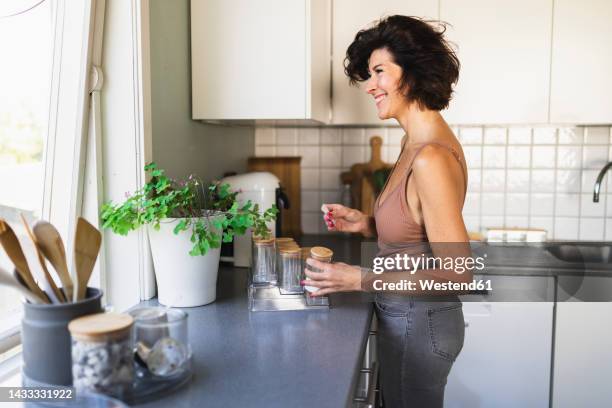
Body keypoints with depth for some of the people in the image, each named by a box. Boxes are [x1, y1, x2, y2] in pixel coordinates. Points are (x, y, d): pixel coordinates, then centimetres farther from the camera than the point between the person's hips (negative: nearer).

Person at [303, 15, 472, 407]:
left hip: (417, 323, -9)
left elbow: (458, 272, -25)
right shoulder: (417, 142, 2)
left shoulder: (430, 158, -27)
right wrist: (365, 223, 0)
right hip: (410, 316, 9)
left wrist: (361, 279, -23)